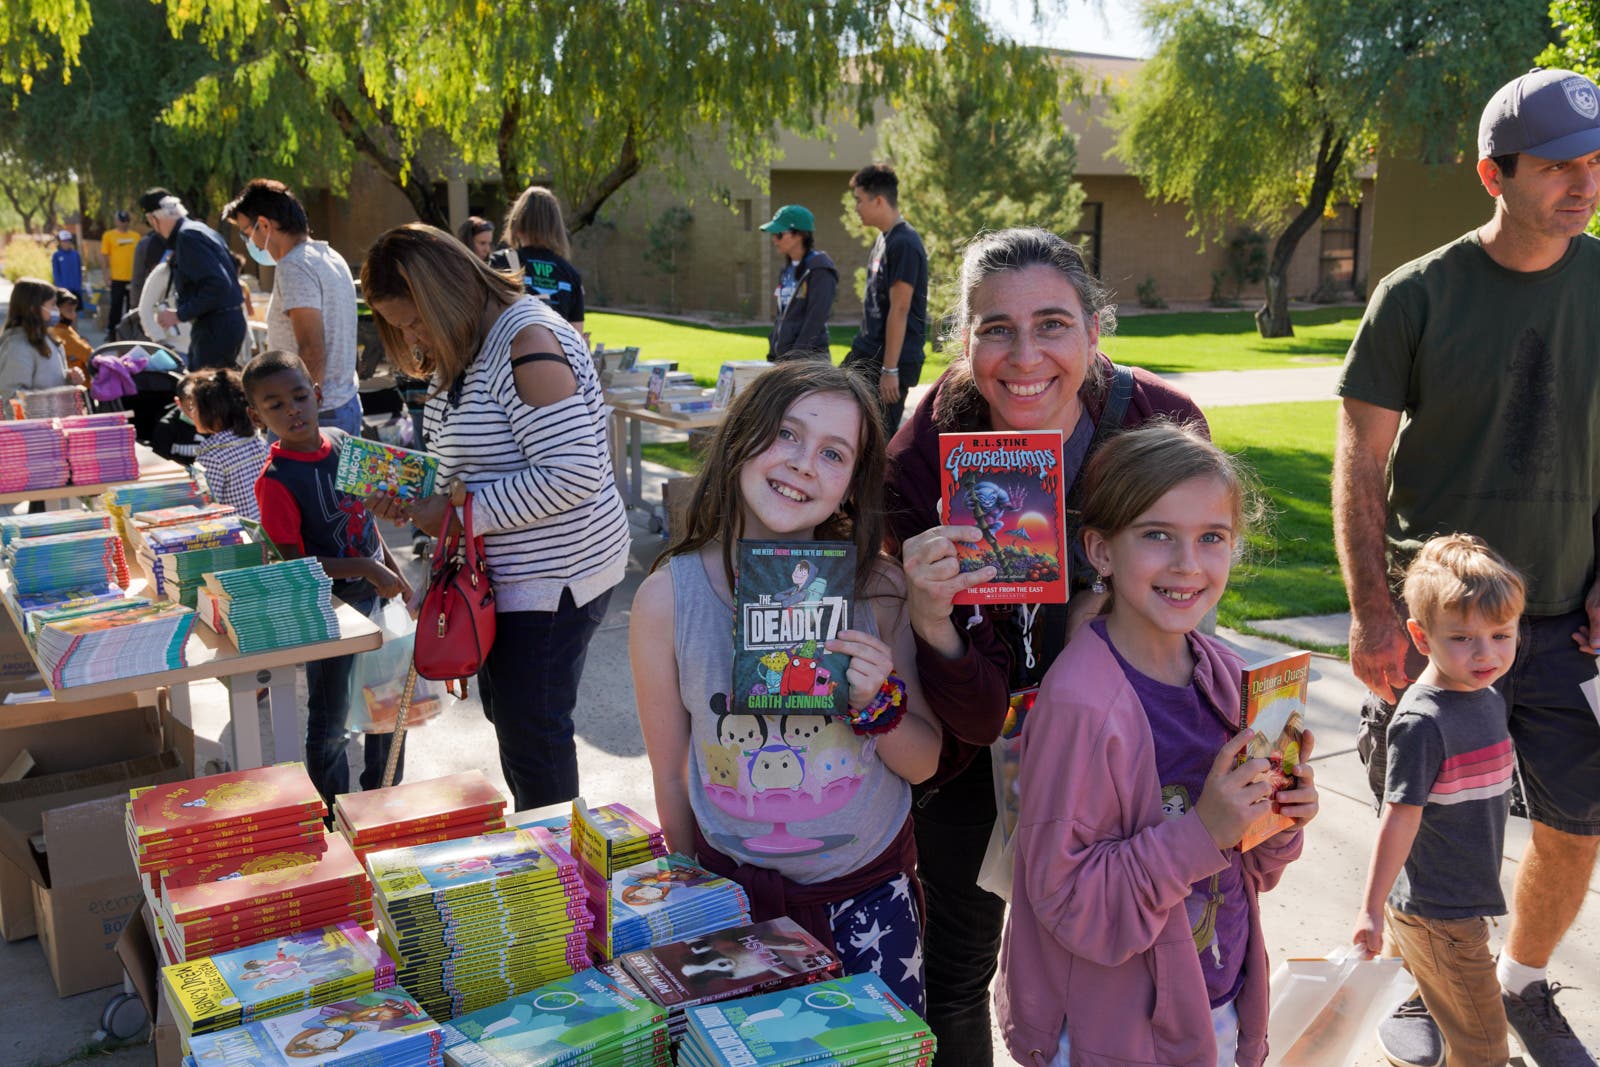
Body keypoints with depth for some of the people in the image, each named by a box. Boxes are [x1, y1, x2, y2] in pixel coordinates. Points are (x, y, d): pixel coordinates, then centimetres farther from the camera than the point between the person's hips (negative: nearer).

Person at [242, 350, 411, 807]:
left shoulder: (341, 441, -1)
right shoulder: (275, 480, -20)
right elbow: (293, 562, -20)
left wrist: (392, 567, 10)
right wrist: (366, 568, -25)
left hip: (374, 594, 7)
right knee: (331, 719, 9)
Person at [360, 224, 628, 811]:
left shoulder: (529, 344, -21)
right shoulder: (467, 349, 10)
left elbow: (572, 474, -27)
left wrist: (461, 513, -22)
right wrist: (417, 497, 2)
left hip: (553, 578, -10)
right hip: (504, 577, 10)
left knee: (531, 740, -1)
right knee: (506, 716, 19)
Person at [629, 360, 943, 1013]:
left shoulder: (879, 587, -13)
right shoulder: (668, 597, -15)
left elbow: (925, 763, -3)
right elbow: (670, 775, -2)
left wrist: (877, 705, -23)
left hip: (869, 888, 1)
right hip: (735, 887, 0)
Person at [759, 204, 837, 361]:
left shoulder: (820, 270, -11)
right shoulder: (788, 269, 14)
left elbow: (815, 320, -17)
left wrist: (795, 358, -20)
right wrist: (772, 354, 13)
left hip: (809, 359, -8)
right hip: (784, 357, 8)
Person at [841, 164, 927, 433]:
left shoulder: (904, 244, -17)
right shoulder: (884, 238, 13)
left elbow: (899, 310, -21)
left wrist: (890, 369, -23)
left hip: (890, 359, -10)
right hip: (867, 354, 10)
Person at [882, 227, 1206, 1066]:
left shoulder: (1163, 425, -23)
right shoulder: (922, 468, -27)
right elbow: (976, 713, -27)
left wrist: (1106, 606, -24)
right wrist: (931, 621, -47)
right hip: (978, 752, -1)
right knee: (959, 967, 17)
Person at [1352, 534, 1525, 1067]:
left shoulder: (1489, 697, 3)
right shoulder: (1422, 722, -24)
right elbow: (1399, 820, -21)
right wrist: (1372, 908, -16)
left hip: (1463, 902, 8)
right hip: (1435, 914, -8)